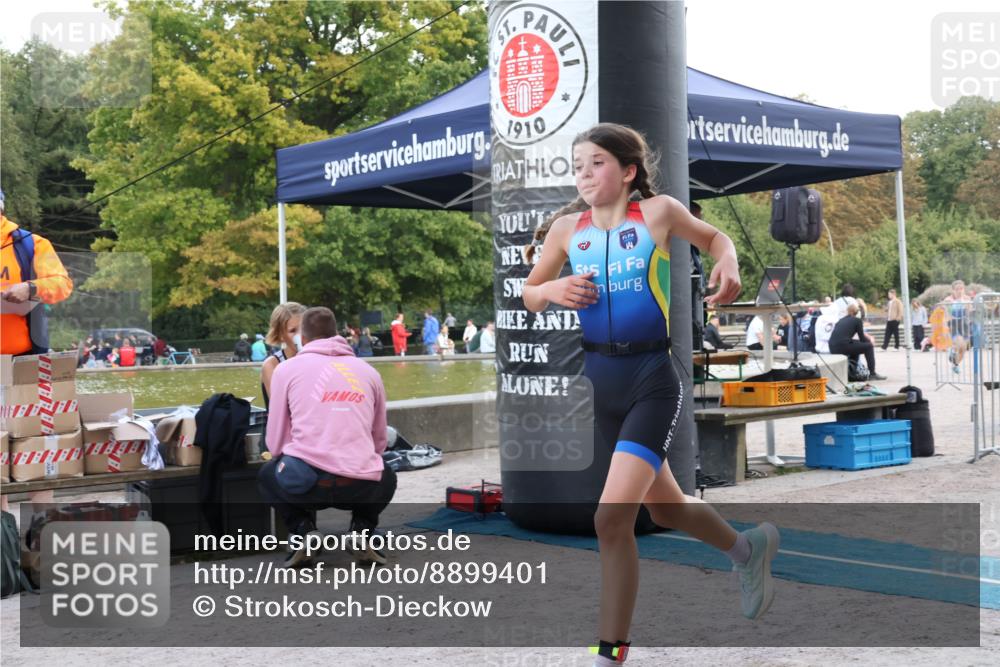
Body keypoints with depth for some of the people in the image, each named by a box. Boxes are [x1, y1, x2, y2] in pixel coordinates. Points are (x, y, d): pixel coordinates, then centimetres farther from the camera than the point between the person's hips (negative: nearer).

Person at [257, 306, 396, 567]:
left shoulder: (287, 368, 9)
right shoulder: (368, 370, 16)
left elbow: (275, 443, 10)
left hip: (307, 481, -2)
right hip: (362, 487, 2)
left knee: (267, 476, 33)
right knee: (387, 478, 38)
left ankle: (302, 529, 7)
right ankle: (362, 530, 9)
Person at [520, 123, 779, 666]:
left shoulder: (657, 211, -4)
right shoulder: (567, 228, 4)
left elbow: (714, 237, 13)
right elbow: (529, 296, 14)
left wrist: (728, 264, -8)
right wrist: (553, 289, -7)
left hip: (653, 380, -5)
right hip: (601, 380, 5)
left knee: (612, 519, -16)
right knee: (665, 508, 21)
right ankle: (749, 548, 51)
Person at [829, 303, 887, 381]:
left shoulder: (840, 320, 24)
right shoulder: (857, 320, 6)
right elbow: (862, 338, 5)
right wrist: (870, 342, 26)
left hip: (833, 348, 7)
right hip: (843, 346, -7)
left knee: (856, 344, 34)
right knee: (869, 346, 9)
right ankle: (872, 374, 7)